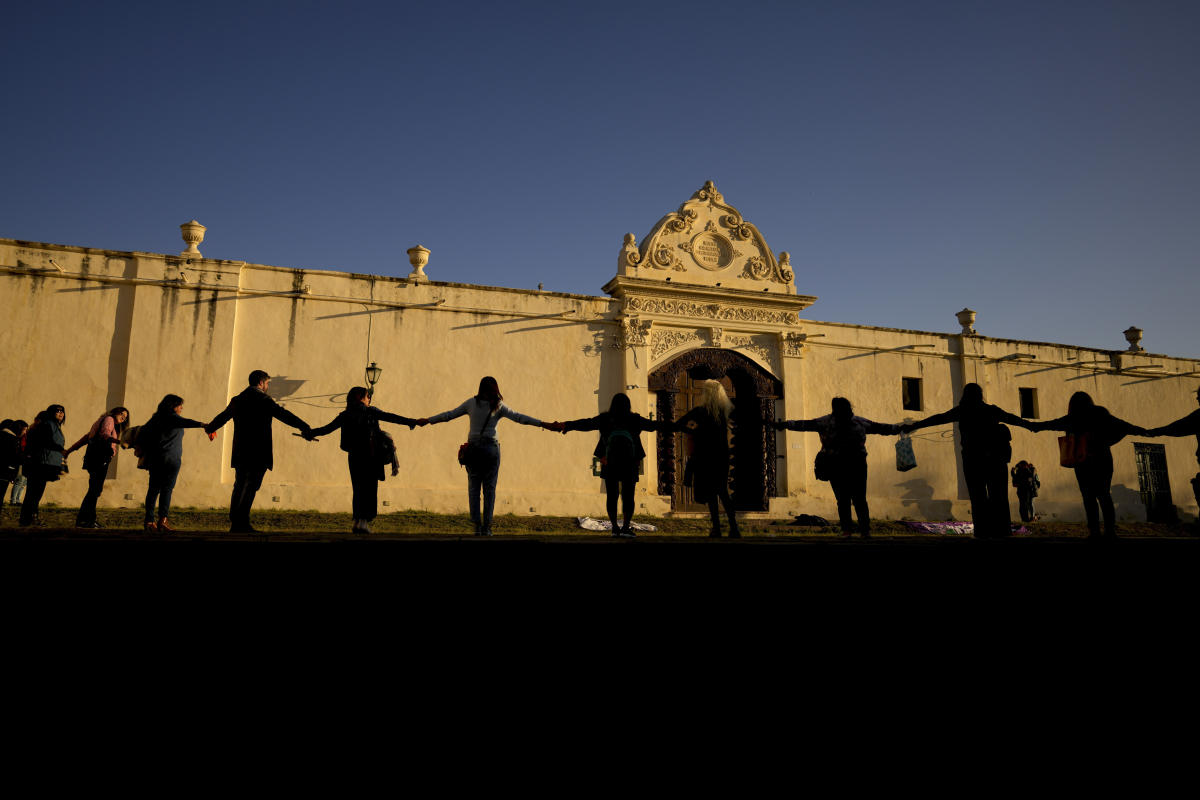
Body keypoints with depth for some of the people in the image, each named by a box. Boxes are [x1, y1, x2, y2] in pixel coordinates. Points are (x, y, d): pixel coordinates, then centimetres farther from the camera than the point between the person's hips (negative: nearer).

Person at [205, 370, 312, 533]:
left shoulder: (237, 400, 14)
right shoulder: (264, 399, -7)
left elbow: (222, 417, 29)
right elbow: (283, 414, -14)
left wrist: (209, 428, 48)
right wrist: (304, 427, -13)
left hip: (240, 452, 7)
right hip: (259, 452, -7)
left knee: (240, 486, 13)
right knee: (251, 486, -6)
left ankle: (235, 523, 15)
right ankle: (242, 524, -9)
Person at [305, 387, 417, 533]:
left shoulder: (345, 416, 9)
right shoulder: (372, 412, 0)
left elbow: (328, 428, 13)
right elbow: (391, 417, -4)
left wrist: (310, 433, 28)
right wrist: (412, 422, 0)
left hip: (354, 458, 3)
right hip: (372, 458, -3)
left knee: (358, 490, 12)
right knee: (370, 490, 0)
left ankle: (357, 521, 9)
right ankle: (364, 521, -10)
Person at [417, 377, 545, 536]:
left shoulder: (472, 403, 6)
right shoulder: (498, 406, 2)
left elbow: (449, 414, 11)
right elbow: (519, 417, -1)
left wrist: (428, 420, 22)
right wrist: (542, 424, 2)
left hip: (473, 449, 1)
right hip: (491, 449, -1)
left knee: (473, 488, 6)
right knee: (489, 488, 4)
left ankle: (477, 526, 0)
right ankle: (486, 527, 2)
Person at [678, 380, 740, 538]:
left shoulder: (700, 411, -12)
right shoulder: (726, 410, 2)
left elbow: (677, 425, -11)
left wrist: (692, 430, 5)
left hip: (705, 458, -5)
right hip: (722, 457, 5)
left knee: (710, 494, 3)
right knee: (723, 492, 13)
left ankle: (716, 529, 1)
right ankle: (734, 528, 6)